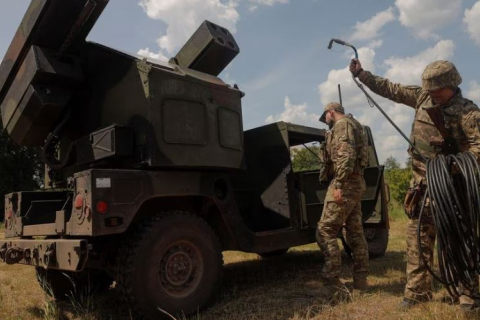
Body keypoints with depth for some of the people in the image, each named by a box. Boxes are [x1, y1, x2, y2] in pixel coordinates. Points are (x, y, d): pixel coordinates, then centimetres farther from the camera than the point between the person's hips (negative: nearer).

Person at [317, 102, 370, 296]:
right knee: (355, 232, 11)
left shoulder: (342, 124, -6)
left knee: (325, 231, -10)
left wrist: (339, 185, -25)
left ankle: (332, 281, -10)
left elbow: (346, 156, -21)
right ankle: (360, 279, 17)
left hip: (345, 184, -10)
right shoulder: (353, 126, 26)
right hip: (355, 183, 11)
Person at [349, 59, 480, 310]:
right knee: (417, 234, 4)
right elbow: (389, 89, 11)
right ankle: (417, 290, 11)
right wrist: (361, 74, 10)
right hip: (422, 181, 5)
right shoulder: (422, 97, 5)